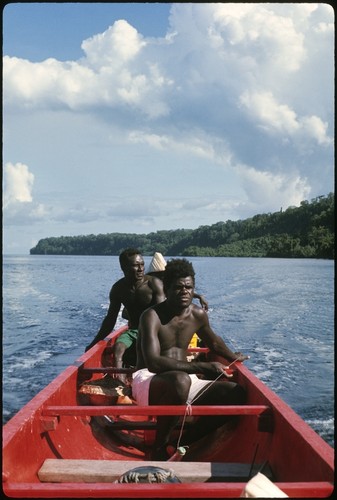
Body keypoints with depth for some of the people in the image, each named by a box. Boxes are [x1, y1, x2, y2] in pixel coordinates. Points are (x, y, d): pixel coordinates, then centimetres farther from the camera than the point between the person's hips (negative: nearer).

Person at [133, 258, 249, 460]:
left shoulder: (198, 315, 5)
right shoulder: (152, 317, -15)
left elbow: (213, 341, 29)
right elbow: (153, 363, -28)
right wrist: (202, 367, -30)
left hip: (184, 380, 7)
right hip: (148, 381, -7)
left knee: (236, 394, -10)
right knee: (180, 380, -40)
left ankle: (184, 442, -8)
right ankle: (160, 449, -18)